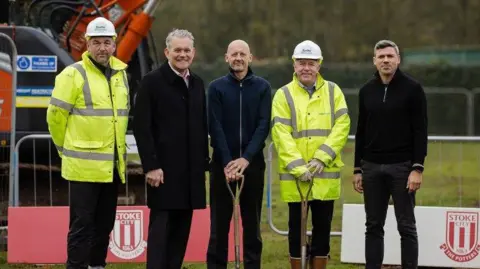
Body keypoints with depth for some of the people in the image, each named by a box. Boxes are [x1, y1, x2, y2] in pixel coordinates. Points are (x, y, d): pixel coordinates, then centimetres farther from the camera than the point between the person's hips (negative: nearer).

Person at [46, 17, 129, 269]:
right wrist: (68, 148, 5)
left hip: (113, 165, 6)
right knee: (82, 224, -4)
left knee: (105, 223, 13)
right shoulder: (74, 74, -10)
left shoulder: (120, 73, 11)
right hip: (84, 165, -6)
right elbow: (56, 115, -6)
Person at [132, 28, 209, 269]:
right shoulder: (152, 82, -6)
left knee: (181, 230, 7)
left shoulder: (197, 84, 13)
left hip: (191, 171, 6)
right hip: (164, 169, -6)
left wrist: (204, 164, 12)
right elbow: (142, 127, -10)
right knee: (160, 228, -6)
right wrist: (150, 166, -15)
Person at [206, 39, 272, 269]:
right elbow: (216, 128, -5)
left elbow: (263, 126, -4)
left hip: (253, 164, 1)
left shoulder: (262, 87, 3)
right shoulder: (217, 87, 2)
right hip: (222, 164, -1)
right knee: (219, 225, 1)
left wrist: (246, 159, -16)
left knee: (252, 224, 5)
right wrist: (228, 162, -16)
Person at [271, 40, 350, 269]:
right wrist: (298, 167, -16)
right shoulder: (283, 95, 1)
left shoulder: (333, 91, 6)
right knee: (297, 227, 6)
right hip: (294, 175, -1)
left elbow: (342, 126, -3)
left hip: (326, 173, 1)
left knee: (322, 227, 7)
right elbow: (281, 134, -7)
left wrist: (321, 158, -14)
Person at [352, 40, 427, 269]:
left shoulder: (412, 89, -5)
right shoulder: (366, 91, 8)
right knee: (373, 227, 6)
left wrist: (417, 168, -15)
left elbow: (420, 131, -8)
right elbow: (361, 132, 13)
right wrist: (357, 169, 9)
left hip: (402, 167, -4)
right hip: (372, 167, 4)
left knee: (406, 227, -1)